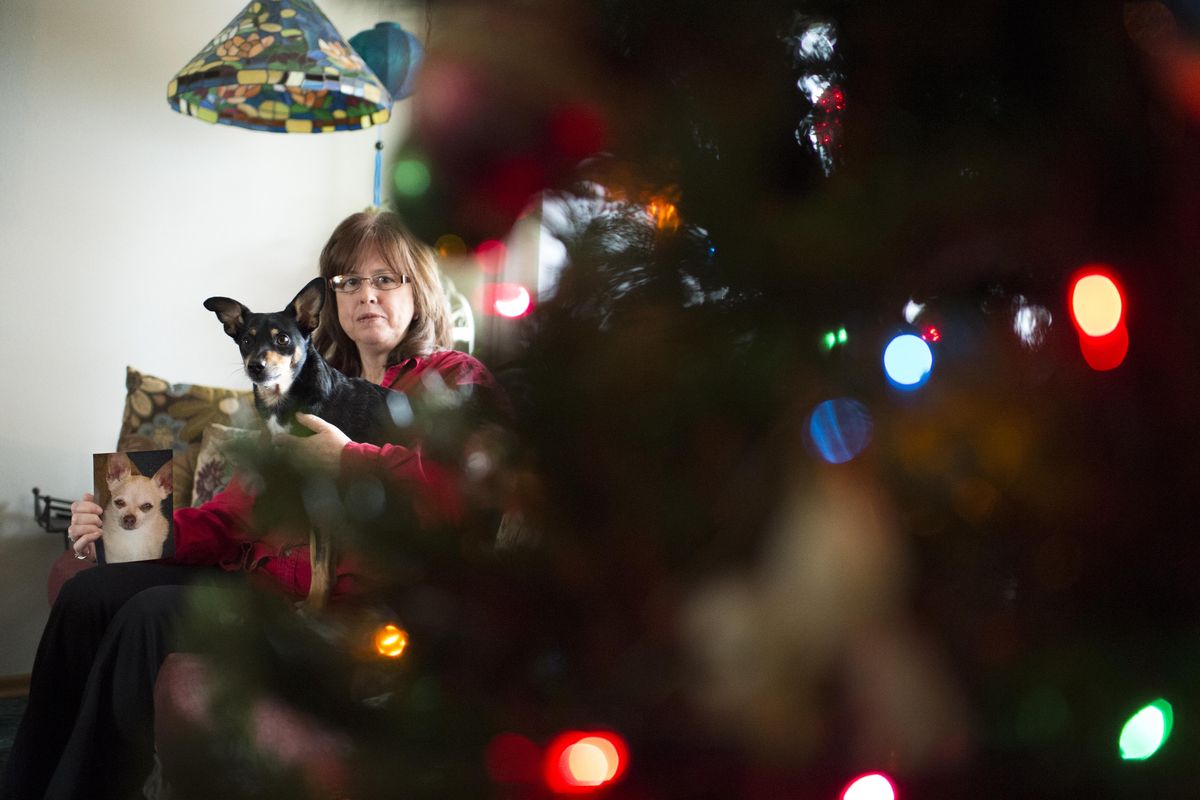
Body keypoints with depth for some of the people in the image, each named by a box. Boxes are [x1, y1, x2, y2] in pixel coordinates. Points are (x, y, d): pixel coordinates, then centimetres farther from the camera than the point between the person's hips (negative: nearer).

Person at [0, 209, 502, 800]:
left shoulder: (453, 380, 4)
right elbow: (238, 512, 19)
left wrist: (346, 458, -13)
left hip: (343, 595, -7)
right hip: (259, 569, 8)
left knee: (153, 614, -25)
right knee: (89, 593, -10)